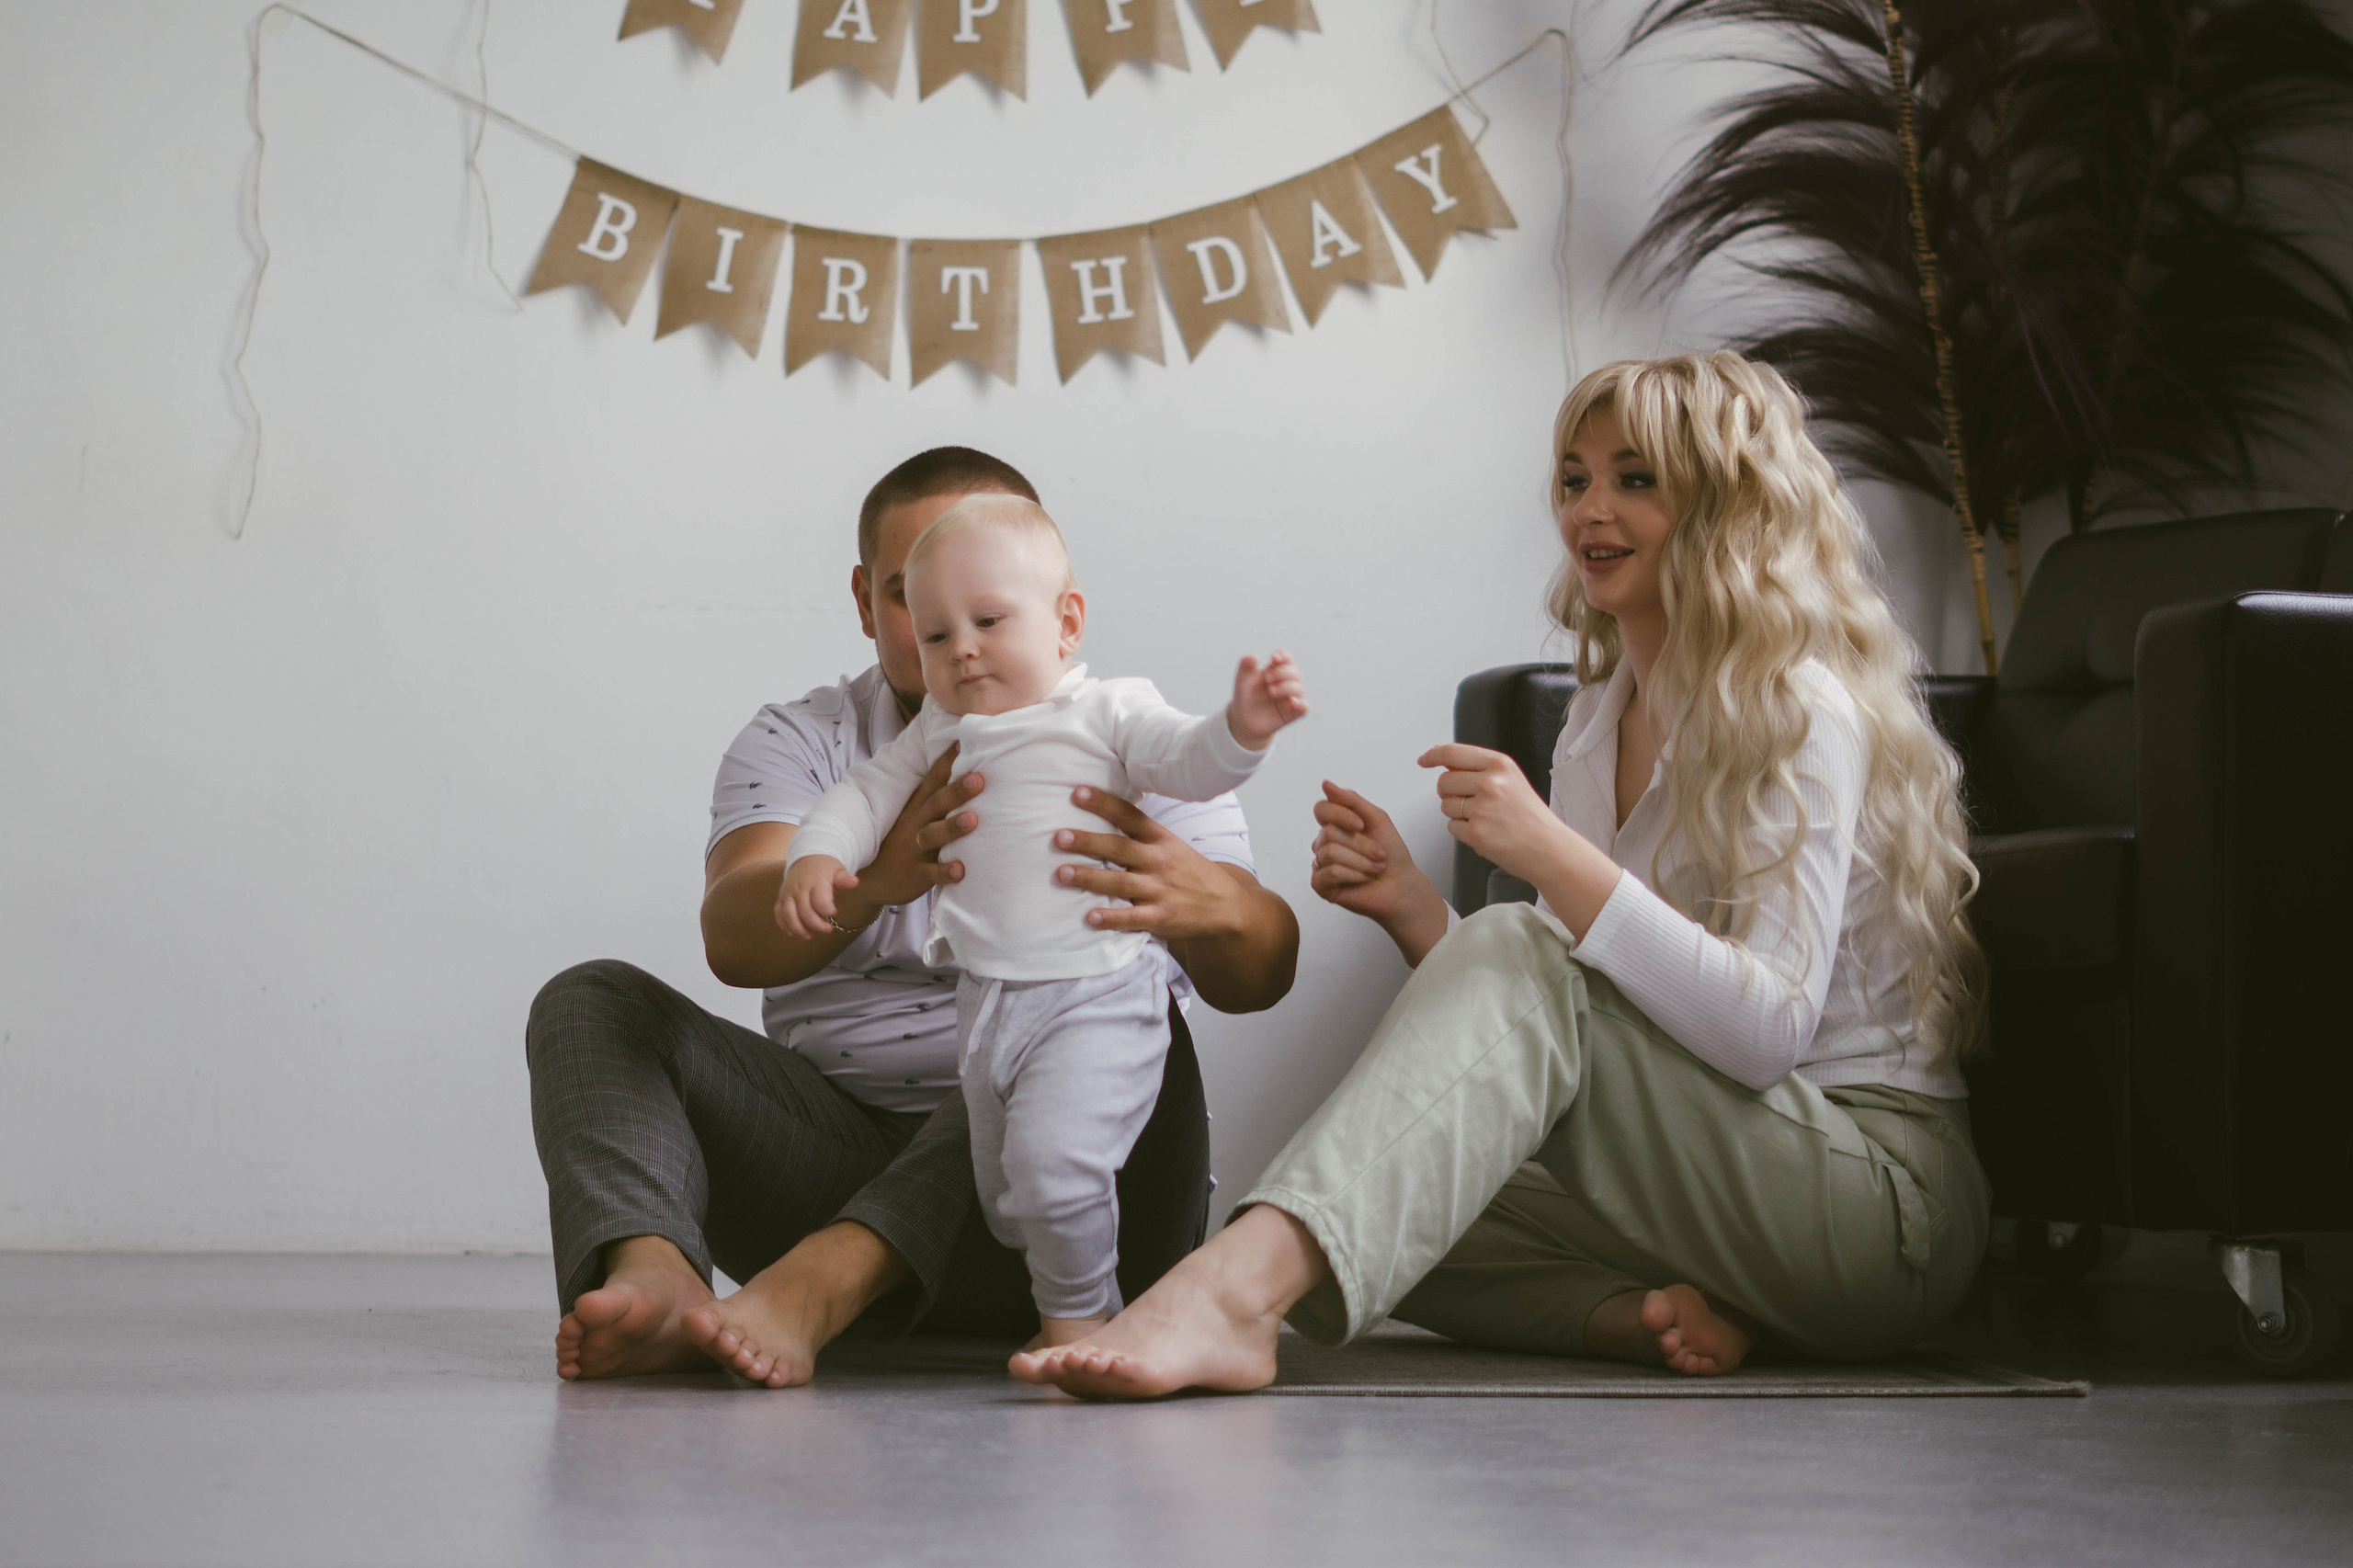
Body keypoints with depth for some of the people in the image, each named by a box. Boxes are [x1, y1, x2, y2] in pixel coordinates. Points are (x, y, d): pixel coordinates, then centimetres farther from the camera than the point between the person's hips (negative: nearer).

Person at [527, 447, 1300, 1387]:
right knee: (593, 1000, -10)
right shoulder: (797, 743, 9)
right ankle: (650, 1274, -40)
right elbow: (735, 940, -14)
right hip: (839, 1144, 2)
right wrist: (869, 880, -38)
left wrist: (1209, 907, -39)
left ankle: (818, 1281, -48)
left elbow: (1261, 974, -12)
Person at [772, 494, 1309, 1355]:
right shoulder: (937, 735, 14)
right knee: (1007, 1197, 15)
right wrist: (815, 856, -3)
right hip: (987, 999, 7)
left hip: (1097, 998, -7)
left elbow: (1187, 761, -13)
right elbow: (865, 793, 16)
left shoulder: (1107, 713, -2)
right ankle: (1094, 1313, 37)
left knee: (1053, 1157, -24)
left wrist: (1243, 728, -34)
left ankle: (1077, 1316, 0)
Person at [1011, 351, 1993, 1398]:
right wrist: (1410, 908, -7)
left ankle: (1234, 1291, -46)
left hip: (1882, 1188, -7)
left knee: (1519, 956, -28)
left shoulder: (1801, 711, -8)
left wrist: (1552, 856, -27)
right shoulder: (1597, 723, 15)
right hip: (1700, 1185, 7)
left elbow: (1769, 1029, -21)